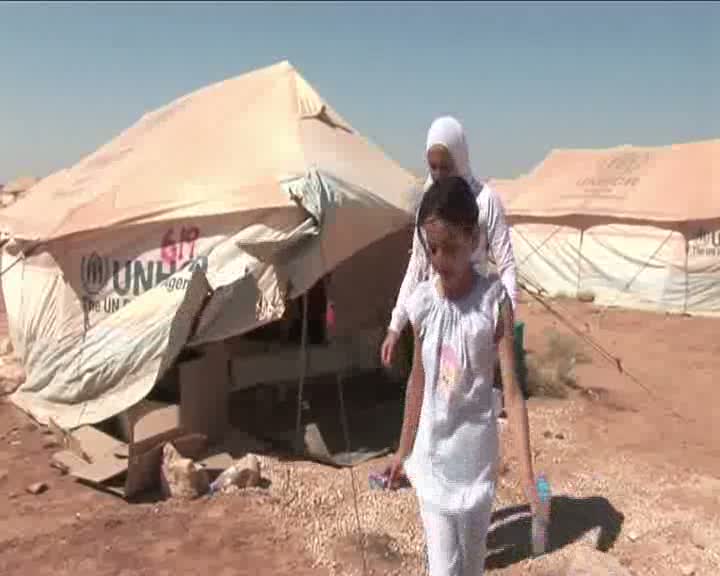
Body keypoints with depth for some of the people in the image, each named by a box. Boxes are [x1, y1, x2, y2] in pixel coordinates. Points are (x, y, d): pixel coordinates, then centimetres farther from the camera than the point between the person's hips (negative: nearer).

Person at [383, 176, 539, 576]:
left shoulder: (494, 300, -15)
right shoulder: (422, 303, -7)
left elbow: (512, 389, -13)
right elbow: (418, 382, 5)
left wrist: (528, 471, -15)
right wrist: (403, 452, 12)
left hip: (476, 452, -2)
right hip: (432, 453, 2)